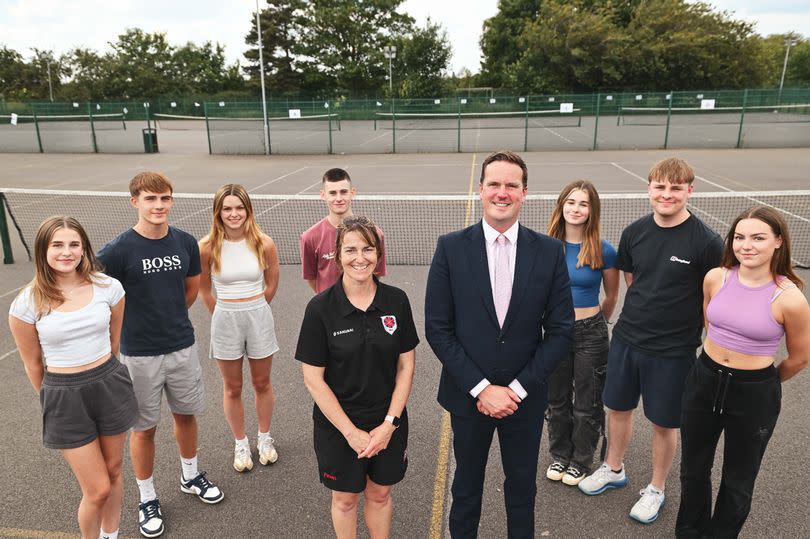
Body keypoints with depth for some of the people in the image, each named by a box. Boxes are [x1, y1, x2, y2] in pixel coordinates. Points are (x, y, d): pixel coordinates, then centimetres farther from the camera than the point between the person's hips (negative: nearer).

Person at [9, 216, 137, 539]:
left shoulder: (108, 287, -7)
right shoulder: (27, 304, -12)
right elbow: (33, 364, 2)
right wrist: (53, 400, 12)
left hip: (110, 386, 2)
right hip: (63, 396, -2)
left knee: (113, 473, 18)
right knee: (98, 490, 4)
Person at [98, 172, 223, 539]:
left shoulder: (186, 243, -3)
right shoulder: (118, 251, -16)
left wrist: (169, 318, 11)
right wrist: (134, 323, 0)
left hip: (182, 347, 4)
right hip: (139, 355, -3)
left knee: (186, 414, 19)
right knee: (144, 428, 11)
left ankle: (190, 476, 43)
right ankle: (147, 498, 32)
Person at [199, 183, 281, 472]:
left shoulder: (264, 243, -9)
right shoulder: (207, 247, -10)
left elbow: (271, 285, 4)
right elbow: (204, 291, 4)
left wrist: (251, 308, 10)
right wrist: (224, 315, 8)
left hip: (259, 316, 0)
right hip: (225, 320, 0)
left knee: (262, 384, 15)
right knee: (232, 389, 12)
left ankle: (264, 438, 36)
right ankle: (240, 444, 32)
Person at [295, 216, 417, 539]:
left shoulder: (397, 301, -9)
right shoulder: (320, 308, -16)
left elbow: (406, 366, -3)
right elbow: (313, 379, -12)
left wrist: (389, 423, -9)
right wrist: (351, 432, -13)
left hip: (388, 422, 2)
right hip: (337, 426, -2)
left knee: (380, 494, 21)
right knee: (345, 498, 18)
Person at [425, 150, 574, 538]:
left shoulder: (550, 251, -6)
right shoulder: (451, 247, -9)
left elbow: (560, 330, -5)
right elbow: (437, 329, -9)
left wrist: (517, 389, -11)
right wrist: (481, 388, -14)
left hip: (525, 397, 1)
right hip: (468, 396, 0)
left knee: (522, 489, 21)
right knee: (466, 488, 20)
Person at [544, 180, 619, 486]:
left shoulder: (603, 251, -12)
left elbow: (611, 297, 3)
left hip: (590, 334, -2)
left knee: (586, 403, 13)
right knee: (557, 399, 17)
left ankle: (581, 461, 34)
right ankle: (559, 455, 38)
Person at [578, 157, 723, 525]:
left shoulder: (707, 242, -15)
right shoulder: (634, 233, -2)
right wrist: (642, 317, 8)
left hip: (673, 351, -4)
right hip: (625, 341, 4)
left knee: (663, 423, 12)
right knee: (618, 408, 18)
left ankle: (656, 489, 36)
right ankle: (614, 470, 43)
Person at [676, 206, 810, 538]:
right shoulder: (715, 278, -8)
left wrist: (763, 382, 11)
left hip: (754, 395, -3)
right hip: (704, 380, 4)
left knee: (737, 480, 18)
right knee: (693, 469, 21)